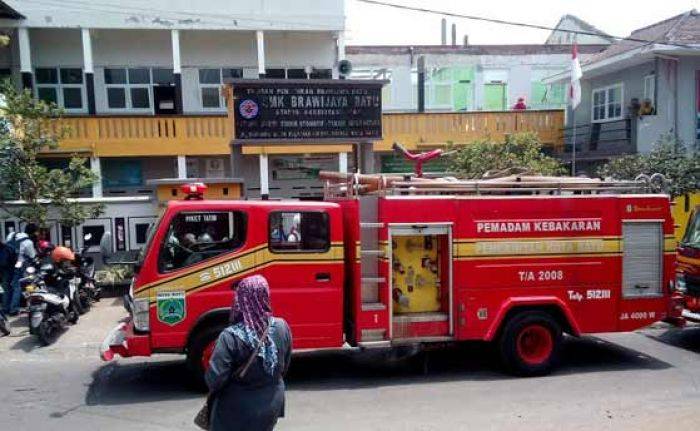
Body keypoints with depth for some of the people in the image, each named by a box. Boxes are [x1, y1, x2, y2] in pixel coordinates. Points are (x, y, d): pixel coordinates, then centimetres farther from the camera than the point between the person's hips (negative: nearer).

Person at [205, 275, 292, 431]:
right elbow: (285, 367, 2)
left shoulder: (230, 337, -26)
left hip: (237, 412, -4)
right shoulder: (282, 327, -12)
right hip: (272, 404, 4)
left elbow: (215, 378, -24)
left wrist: (213, 389, -2)